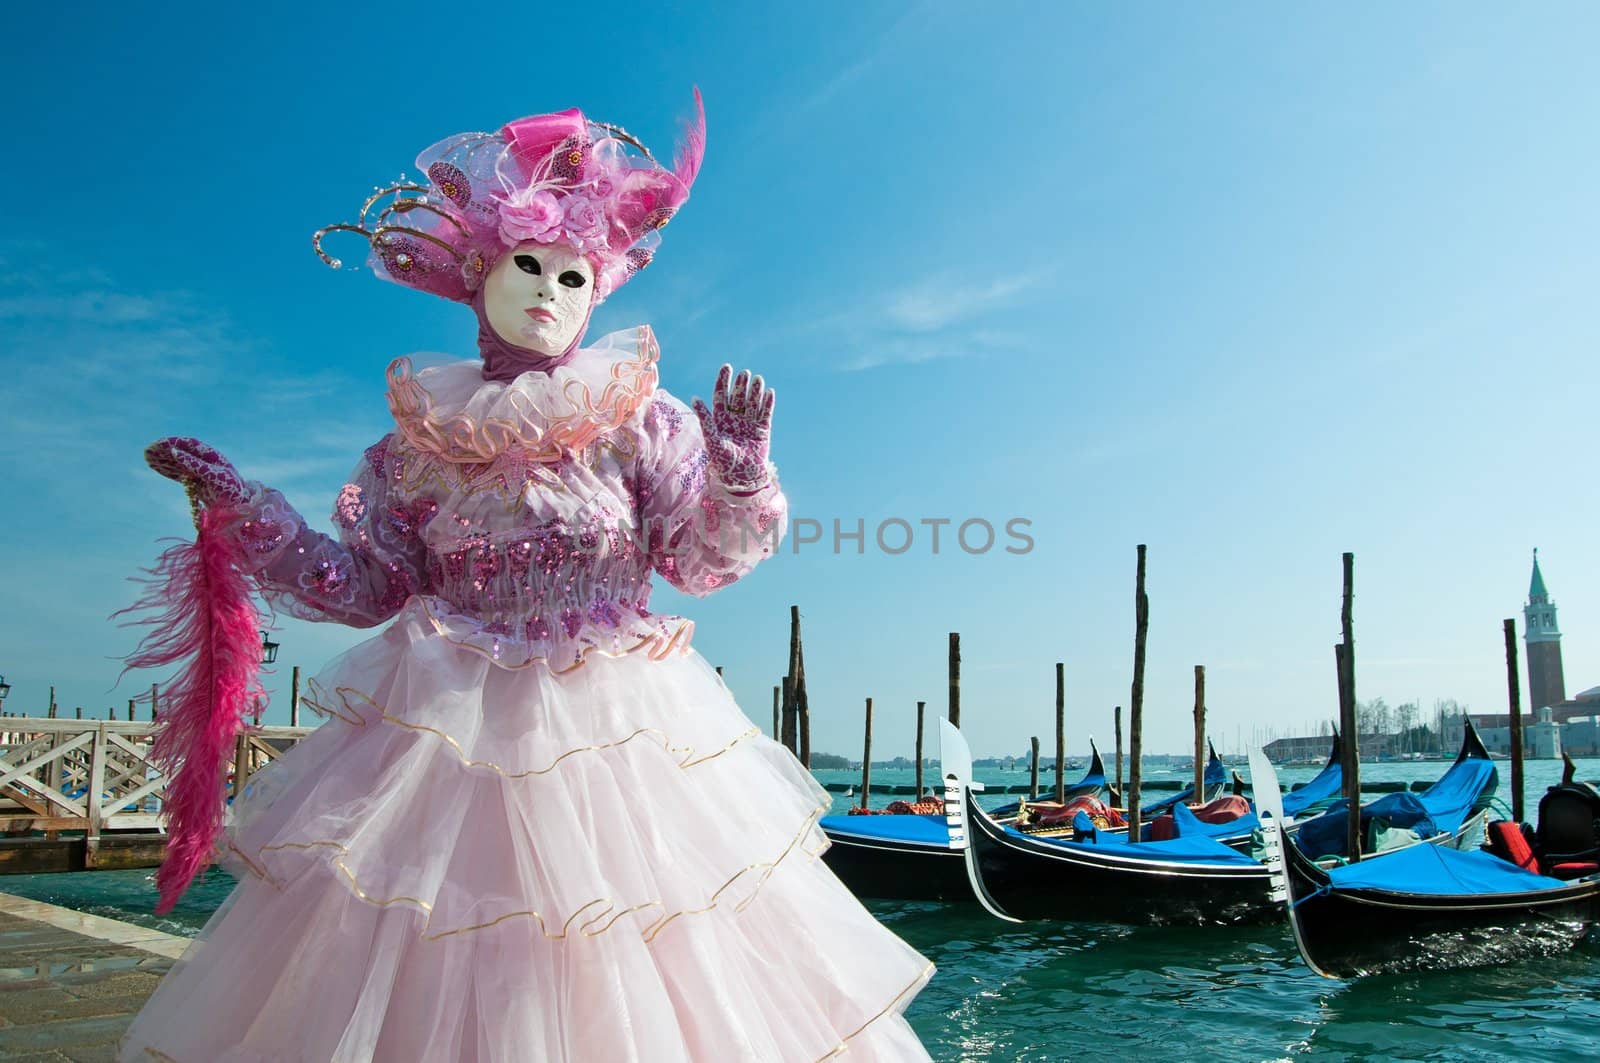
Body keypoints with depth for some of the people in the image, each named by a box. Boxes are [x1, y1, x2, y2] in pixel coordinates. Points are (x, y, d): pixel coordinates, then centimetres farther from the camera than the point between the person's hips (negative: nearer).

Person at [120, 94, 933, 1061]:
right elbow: (364, 585, 8)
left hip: (617, 731, -1)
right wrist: (238, 506, 3)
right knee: (430, 982, 6)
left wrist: (738, 468, -21)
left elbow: (704, 559, -4)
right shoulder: (423, 435, 4)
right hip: (450, 728, 2)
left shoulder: (637, 419, -3)